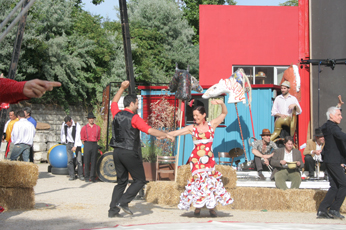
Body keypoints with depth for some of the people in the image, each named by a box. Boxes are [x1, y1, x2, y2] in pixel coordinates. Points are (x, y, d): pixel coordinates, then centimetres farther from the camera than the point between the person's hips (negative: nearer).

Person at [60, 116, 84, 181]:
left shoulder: (77, 125, -13)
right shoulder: (64, 125, -1)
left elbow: (77, 136, -20)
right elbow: (62, 133, 17)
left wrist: (75, 146, -26)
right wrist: (63, 141, 12)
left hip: (76, 144, -3)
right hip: (68, 144, 3)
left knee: (79, 160, -5)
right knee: (69, 160, -3)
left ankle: (80, 175, 6)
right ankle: (72, 175, 3)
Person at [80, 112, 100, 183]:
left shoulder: (98, 128, 7)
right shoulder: (84, 127, 3)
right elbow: (82, 138, 8)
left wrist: (94, 143, 10)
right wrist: (86, 145, 5)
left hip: (95, 145, 1)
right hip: (87, 145, -1)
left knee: (94, 162, 2)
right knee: (86, 162, -1)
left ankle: (93, 177, 6)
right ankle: (86, 177, 4)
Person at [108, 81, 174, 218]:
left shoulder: (117, 114, 8)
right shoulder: (134, 118, -10)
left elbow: (114, 102, 29)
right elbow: (150, 130, -15)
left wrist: (122, 88, 32)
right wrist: (166, 135, -6)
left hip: (117, 152, 7)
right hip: (130, 153, -7)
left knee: (122, 181, 14)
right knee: (139, 180, 5)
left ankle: (113, 210, 8)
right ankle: (123, 202, -8)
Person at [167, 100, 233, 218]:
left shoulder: (211, 125, 7)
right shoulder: (192, 128, 6)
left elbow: (224, 113, 7)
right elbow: (175, 132, 4)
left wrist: (221, 103, -10)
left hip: (209, 158, 1)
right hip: (196, 158, -1)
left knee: (211, 179, -3)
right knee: (199, 178, -8)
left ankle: (211, 207, 5)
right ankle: (197, 206, 2)